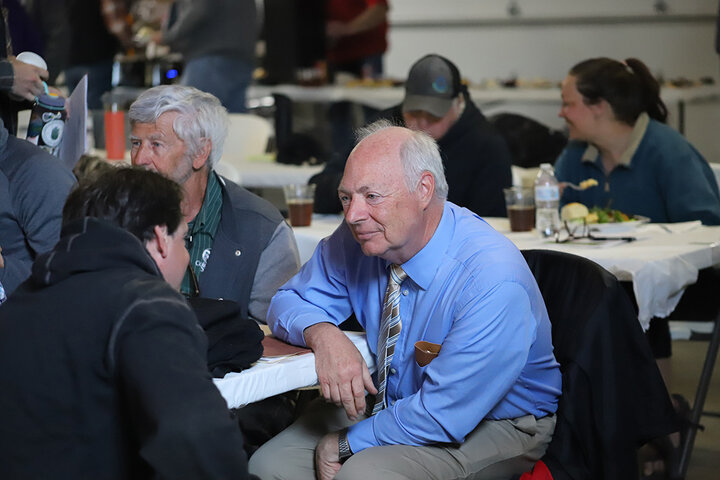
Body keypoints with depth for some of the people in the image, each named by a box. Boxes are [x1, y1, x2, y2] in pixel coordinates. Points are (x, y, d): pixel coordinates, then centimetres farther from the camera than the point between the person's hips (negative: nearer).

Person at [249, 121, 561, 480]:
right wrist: (323, 335, -20)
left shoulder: (494, 283, -30)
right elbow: (289, 301, 3)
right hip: (392, 400, 6)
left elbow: (442, 417, -28)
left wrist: (345, 444, -19)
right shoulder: (360, 237, -11)